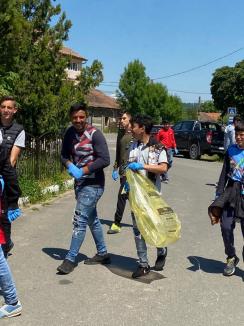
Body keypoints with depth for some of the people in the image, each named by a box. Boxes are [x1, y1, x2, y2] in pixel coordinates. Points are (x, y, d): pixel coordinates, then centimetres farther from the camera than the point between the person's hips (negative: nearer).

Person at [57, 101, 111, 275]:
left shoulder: (95, 134, -15)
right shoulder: (70, 133, 4)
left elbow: (105, 159, -20)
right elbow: (64, 154, 10)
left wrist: (83, 170, -22)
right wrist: (70, 166, -11)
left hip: (93, 183, -8)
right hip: (79, 182, 8)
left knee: (80, 220, -8)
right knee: (92, 219, 17)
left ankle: (71, 259, 2)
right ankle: (103, 253, 31)